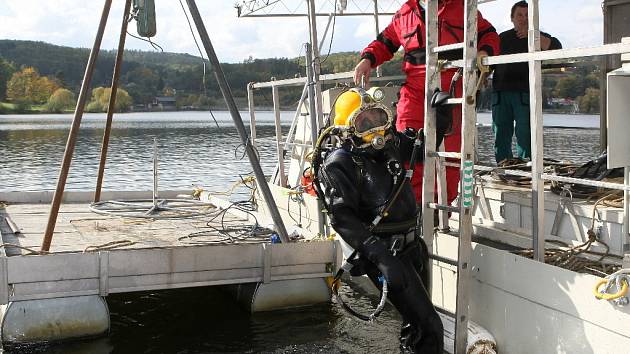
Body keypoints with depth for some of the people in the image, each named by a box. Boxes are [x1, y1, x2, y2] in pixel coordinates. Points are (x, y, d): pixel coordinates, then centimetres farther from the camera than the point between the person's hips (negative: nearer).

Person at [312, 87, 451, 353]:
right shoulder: (339, 163, -13)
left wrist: (442, 113, 11)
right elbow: (342, 218, -21)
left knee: (415, 322, 18)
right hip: (387, 255, -8)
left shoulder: (391, 144, 9)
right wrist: (380, 255, -30)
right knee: (429, 327, -11)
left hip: (412, 246, 8)